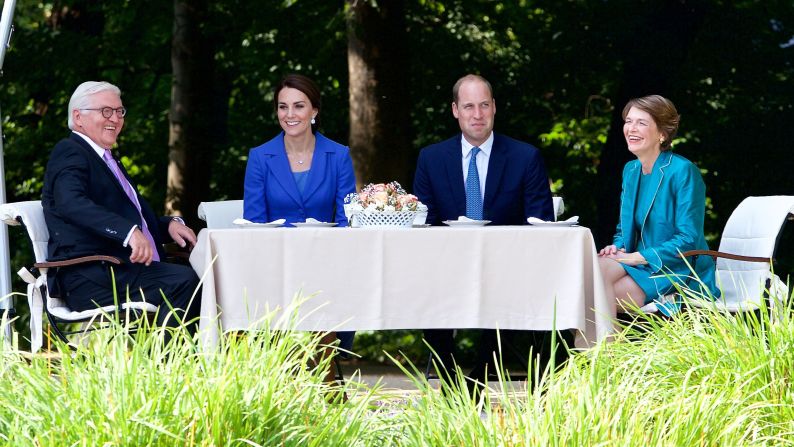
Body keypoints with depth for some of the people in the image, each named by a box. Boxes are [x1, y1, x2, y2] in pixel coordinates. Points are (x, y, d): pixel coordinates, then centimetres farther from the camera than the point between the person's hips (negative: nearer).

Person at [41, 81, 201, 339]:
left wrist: (169, 224, 8)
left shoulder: (108, 159, 28)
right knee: (186, 280, -27)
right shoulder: (69, 153, -1)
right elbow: (71, 203, -21)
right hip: (93, 277, -9)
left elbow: (135, 214, 31)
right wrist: (130, 231, -33)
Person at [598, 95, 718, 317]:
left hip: (678, 272, -7)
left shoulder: (683, 171, -11)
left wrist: (637, 257, -20)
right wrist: (617, 247, -3)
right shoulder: (630, 170, 13)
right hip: (642, 266, 7)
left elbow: (689, 239, -16)